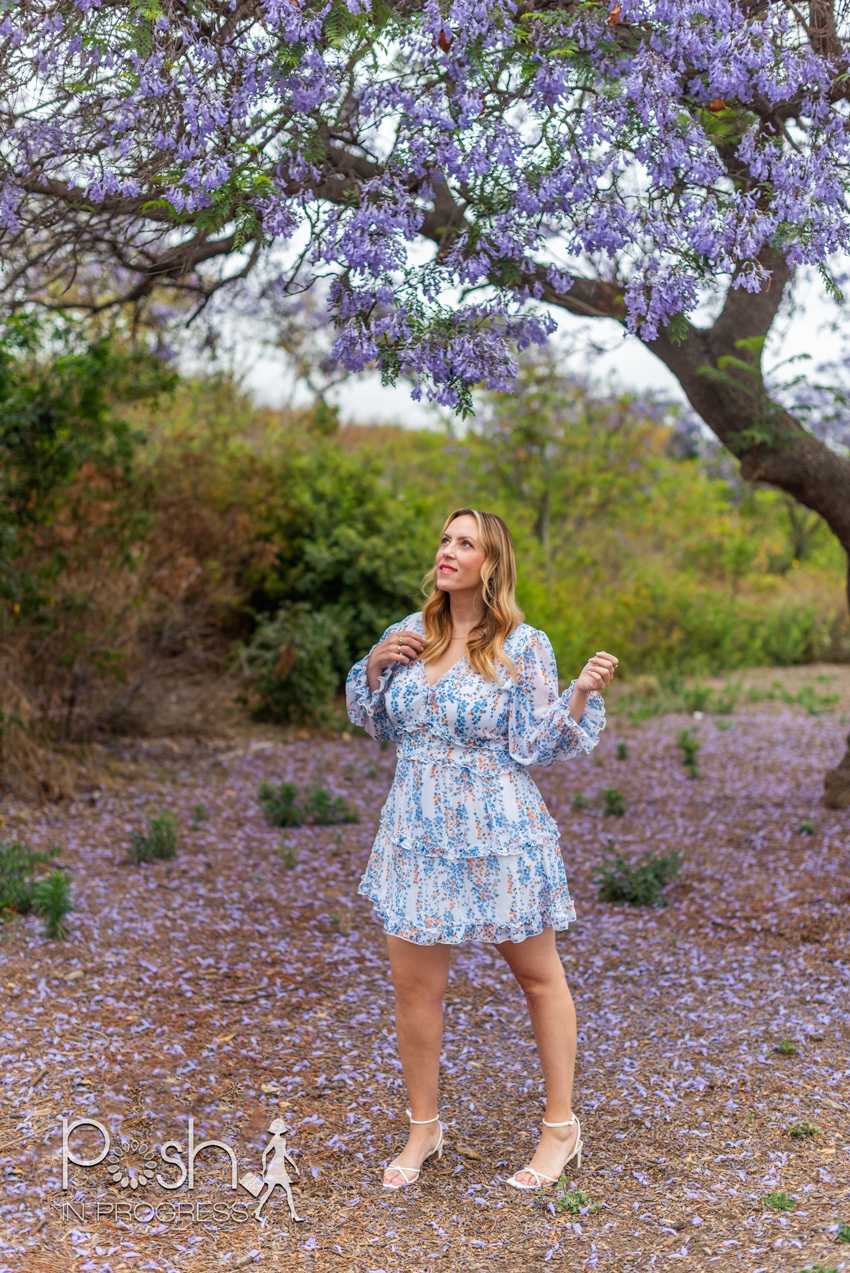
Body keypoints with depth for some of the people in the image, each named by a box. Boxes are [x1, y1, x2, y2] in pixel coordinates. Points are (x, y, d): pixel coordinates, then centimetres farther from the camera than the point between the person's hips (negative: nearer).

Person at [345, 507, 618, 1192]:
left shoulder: (524, 647, -8)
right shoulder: (409, 635, 6)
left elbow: (535, 746, -8)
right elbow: (376, 722, 16)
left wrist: (583, 693, -21)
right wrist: (374, 664, -1)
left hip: (498, 835, -4)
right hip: (418, 832, 5)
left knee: (539, 976, 9)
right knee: (414, 985, 8)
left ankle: (561, 1128, 24)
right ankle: (424, 1128, 26)